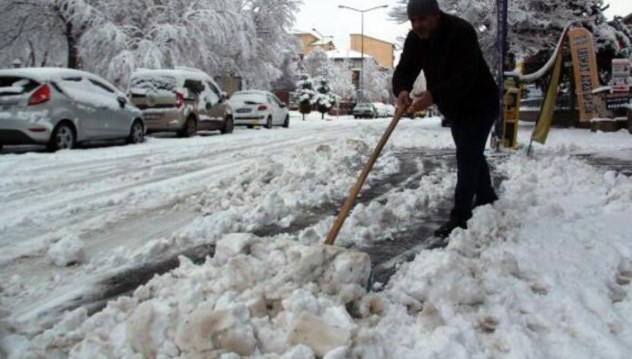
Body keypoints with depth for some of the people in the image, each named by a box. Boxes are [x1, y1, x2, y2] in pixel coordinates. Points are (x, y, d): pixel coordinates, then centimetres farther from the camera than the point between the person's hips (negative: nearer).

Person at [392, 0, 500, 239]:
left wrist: (433, 96, -49)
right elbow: (404, 70, -14)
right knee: (471, 155, 21)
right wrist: (402, 91, -37)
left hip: (479, 105, -8)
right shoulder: (415, 38, -8)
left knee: (467, 158, -13)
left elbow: (464, 77, -38)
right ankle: (487, 199, 41)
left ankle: (460, 217, -10)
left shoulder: (462, 32, -30)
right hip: (454, 107, 8)